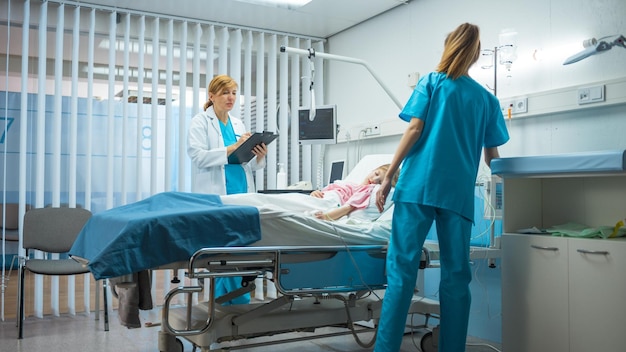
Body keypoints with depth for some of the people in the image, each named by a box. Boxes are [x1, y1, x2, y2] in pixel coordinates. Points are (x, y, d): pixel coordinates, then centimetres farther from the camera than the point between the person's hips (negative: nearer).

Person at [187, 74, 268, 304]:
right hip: (215, 196, -6)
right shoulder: (200, 122, 0)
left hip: (241, 194, 6)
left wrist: (259, 156, -5)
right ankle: (239, 299, 6)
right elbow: (198, 156, -14)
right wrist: (233, 148, -20)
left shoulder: (238, 124, 17)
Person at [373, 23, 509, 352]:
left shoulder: (430, 82, 10)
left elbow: (414, 129, -3)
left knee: (401, 269, -4)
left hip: (418, 184, -2)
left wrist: (388, 176, -2)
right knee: (456, 275, 5)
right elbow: (492, 157, 17)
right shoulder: (487, 98, 17)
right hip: (459, 192, 2)